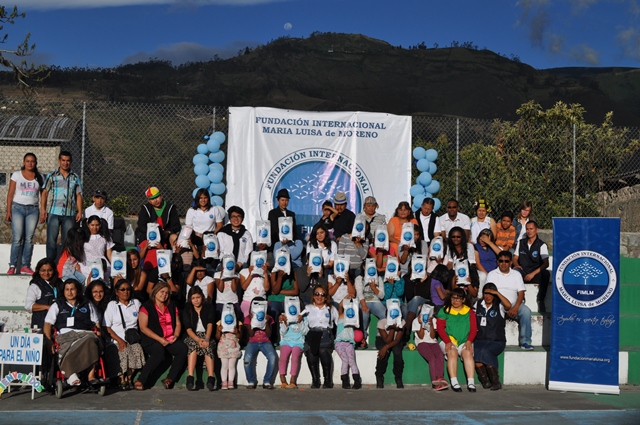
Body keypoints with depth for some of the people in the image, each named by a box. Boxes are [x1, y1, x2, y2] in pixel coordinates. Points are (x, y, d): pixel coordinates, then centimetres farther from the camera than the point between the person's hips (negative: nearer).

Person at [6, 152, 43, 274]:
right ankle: (12, 266, -4)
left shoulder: (39, 177, 9)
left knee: (29, 239, 0)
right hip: (18, 208, -2)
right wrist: (8, 211, -4)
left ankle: (25, 266, 4)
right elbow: (10, 194, 2)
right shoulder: (16, 175, 4)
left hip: (33, 209, 2)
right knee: (17, 238, -8)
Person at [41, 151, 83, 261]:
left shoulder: (75, 177, 12)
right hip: (54, 213, -2)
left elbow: (78, 195, 12)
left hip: (70, 214, 2)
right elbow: (44, 193, 4)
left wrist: (80, 211, 2)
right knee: (51, 240, -2)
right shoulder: (51, 176, 6)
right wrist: (43, 209, -5)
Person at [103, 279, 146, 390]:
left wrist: (136, 336, -1)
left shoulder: (136, 303, 19)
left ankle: (129, 377, -19)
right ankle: (122, 378, -19)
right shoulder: (112, 305, 10)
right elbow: (107, 328, 2)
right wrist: (120, 340, -12)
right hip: (116, 340, -2)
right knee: (124, 350, -34)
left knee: (137, 348, -32)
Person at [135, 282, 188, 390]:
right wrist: (160, 339, -15)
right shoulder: (147, 307, 1)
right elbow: (143, 328, -7)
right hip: (152, 340, -5)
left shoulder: (172, 307, 20)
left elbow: (178, 324, 19)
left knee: (183, 349, -24)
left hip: (171, 340, 5)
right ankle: (140, 381, -30)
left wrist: (176, 335, -4)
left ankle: (169, 379, -20)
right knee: (159, 351, -36)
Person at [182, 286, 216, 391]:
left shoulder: (209, 308, 9)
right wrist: (198, 339, -24)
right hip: (192, 337, 0)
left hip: (207, 335, 0)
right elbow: (188, 328, -5)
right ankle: (190, 378, -45)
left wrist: (206, 339, -26)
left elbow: (210, 324, -6)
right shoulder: (187, 310, 8)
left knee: (207, 347, -34)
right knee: (193, 345, -35)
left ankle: (211, 378, -48)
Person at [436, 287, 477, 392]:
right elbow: (440, 328, 0)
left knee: (468, 353, -30)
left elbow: (474, 329, 8)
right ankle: (454, 382, -36)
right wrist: (448, 342, -15)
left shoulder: (469, 312, 15)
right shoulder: (444, 311, 11)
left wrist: (469, 341, -11)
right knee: (452, 352, -32)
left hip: (464, 342, 1)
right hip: (448, 341, -1)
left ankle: (471, 382, -37)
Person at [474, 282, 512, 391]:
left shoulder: (499, 306, 4)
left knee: (485, 352, -33)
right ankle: (485, 381, -17)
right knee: (475, 352, -30)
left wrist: (497, 293, -17)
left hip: (497, 341, -3)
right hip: (480, 340, 3)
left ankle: (496, 382, -18)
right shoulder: (478, 305, 16)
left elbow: (508, 305, -19)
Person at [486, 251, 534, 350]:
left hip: (513, 305, 2)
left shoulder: (516, 274, 17)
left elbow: (521, 293, 7)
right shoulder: (492, 274, 13)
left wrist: (515, 307, -12)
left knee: (526, 311, -29)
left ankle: (525, 341, -23)